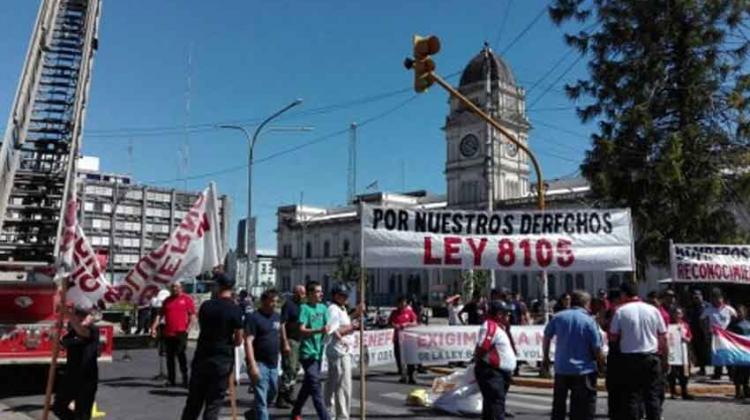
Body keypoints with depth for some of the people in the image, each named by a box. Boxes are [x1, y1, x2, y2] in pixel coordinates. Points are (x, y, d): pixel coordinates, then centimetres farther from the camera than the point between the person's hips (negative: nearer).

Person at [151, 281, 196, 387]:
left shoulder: (187, 299, 1)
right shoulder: (167, 300, 15)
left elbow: (192, 316, -3)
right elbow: (160, 315, 14)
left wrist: (187, 329, -11)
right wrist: (154, 327, 2)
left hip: (181, 333, -4)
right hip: (168, 333, 4)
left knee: (181, 356, -4)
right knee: (170, 357, 8)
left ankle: (185, 379, 3)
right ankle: (170, 380, 16)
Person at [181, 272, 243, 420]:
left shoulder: (206, 305, -2)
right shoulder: (235, 309, -11)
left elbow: (201, 325, 11)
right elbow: (238, 340, -7)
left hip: (201, 357, 3)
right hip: (223, 361, -3)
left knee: (193, 402, 15)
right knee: (213, 404, 6)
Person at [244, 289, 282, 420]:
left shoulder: (277, 317, 11)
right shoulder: (254, 317, -12)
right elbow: (248, 341, -18)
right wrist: (252, 365, -24)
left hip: (273, 364, 8)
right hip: (260, 364, -8)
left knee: (272, 393, 19)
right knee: (261, 400, -5)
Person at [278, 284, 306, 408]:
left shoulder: (300, 306, 14)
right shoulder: (288, 304, -10)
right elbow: (282, 324, -15)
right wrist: (285, 343, -21)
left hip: (298, 341, 8)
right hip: (290, 340, -8)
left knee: (295, 369, 12)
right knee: (289, 369, -8)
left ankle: (288, 396, 21)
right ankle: (281, 399, -1)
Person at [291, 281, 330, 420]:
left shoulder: (323, 308, 7)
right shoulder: (304, 308, -10)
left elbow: (329, 326, 3)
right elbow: (302, 329, -19)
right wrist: (319, 331, -35)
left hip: (318, 351, 7)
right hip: (308, 352, -7)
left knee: (308, 384, 18)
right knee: (315, 385, -9)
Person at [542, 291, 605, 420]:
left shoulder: (558, 317, 1)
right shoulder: (589, 321, -11)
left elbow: (547, 337, 9)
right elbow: (597, 349, -11)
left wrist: (545, 357, 20)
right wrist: (602, 363, 7)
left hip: (561, 368, 4)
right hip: (584, 370, -3)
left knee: (559, 404, 17)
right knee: (584, 408, 5)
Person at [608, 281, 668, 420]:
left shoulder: (620, 311, -5)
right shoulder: (653, 310, 2)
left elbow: (613, 337, -5)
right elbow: (663, 337, 5)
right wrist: (665, 358, 14)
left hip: (629, 358, -2)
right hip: (651, 357, 2)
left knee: (631, 395, 5)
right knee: (653, 395, 10)